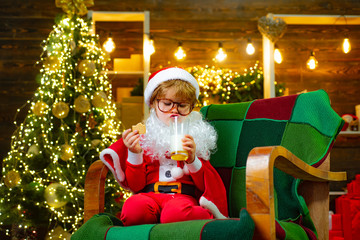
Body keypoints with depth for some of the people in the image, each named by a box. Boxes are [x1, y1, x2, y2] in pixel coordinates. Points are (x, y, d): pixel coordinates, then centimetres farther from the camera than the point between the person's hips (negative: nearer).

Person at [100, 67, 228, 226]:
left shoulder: (195, 137, 17)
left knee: (175, 214, -39)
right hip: (149, 195, 2)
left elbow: (205, 186, 10)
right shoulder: (144, 137, 16)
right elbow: (135, 186, 8)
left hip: (183, 195, -1)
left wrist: (193, 160, -8)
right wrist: (134, 154, -7)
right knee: (134, 207, -36)